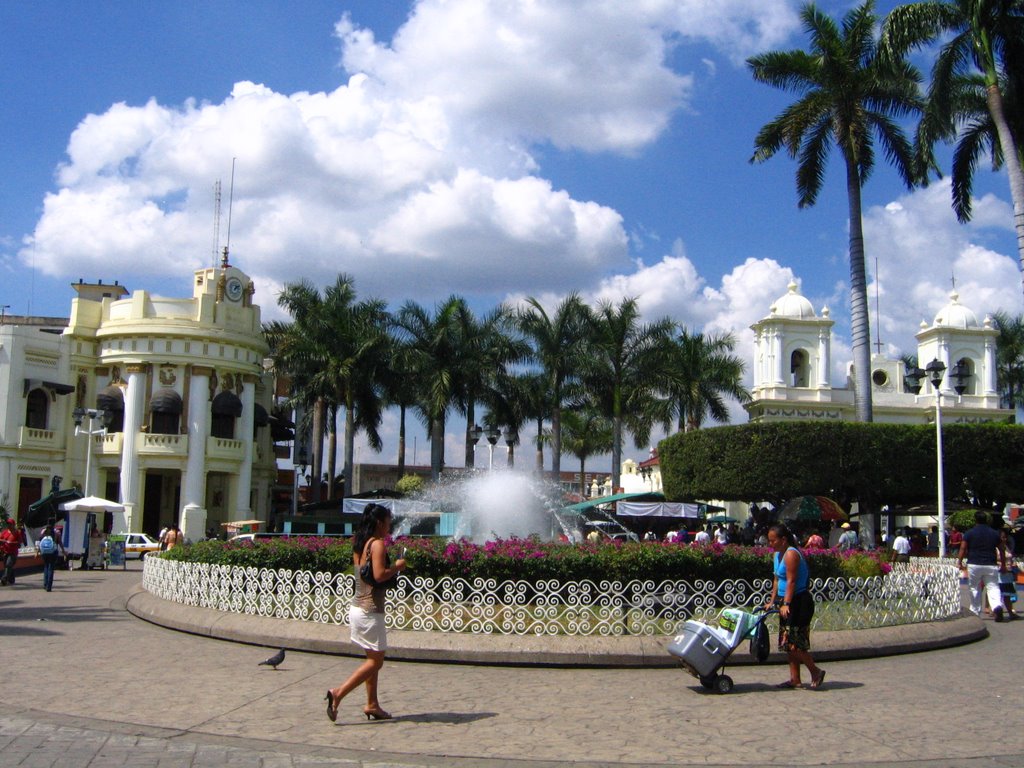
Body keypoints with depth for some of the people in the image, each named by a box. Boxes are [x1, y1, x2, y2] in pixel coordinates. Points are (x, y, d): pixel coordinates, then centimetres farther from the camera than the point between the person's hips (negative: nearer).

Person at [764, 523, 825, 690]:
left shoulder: (791, 554, -17)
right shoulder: (777, 555, 13)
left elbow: (791, 581, -22)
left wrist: (786, 604, -27)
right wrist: (772, 602, 11)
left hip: (799, 602, -10)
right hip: (786, 602, 10)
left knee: (792, 643, -10)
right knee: (788, 643, 10)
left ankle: (816, 671, 5)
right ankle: (795, 679, 15)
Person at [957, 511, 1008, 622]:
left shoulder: (969, 533, 0)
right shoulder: (995, 533, 8)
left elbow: (963, 549, -6)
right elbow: (1002, 550, 12)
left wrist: (959, 562, -1)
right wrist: (1003, 565, 21)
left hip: (974, 565, -1)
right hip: (991, 565, 1)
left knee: (975, 589, 10)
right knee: (993, 587, 2)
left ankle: (975, 612, 17)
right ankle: (997, 606, -24)